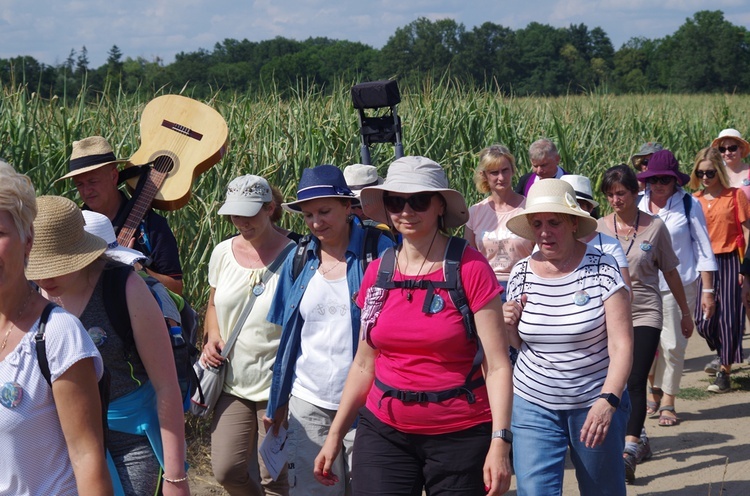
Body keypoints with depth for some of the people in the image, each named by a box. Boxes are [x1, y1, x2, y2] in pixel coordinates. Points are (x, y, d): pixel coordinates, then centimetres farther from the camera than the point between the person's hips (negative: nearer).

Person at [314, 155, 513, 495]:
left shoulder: (470, 268, -8)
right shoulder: (377, 273, 5)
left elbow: (497, 365, -11)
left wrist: (500, 442, -20)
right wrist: (335, 435, 12)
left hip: (460, 436, -3)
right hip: (384, 433, 4)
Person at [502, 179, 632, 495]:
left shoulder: (602, 269, -11)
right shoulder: (522, 273, 0)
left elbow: (622, 344, -15)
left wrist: (608, 400, -28)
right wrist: (510, 326, -9)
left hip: (596, 402, -2)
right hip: (533, 404, 2)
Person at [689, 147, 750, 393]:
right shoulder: (695, 200, 5)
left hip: (729, 262, -3)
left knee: (728, 316, -3)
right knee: (703, 319, 3)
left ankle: (724, 372, 6)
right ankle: (722, 353, 34)